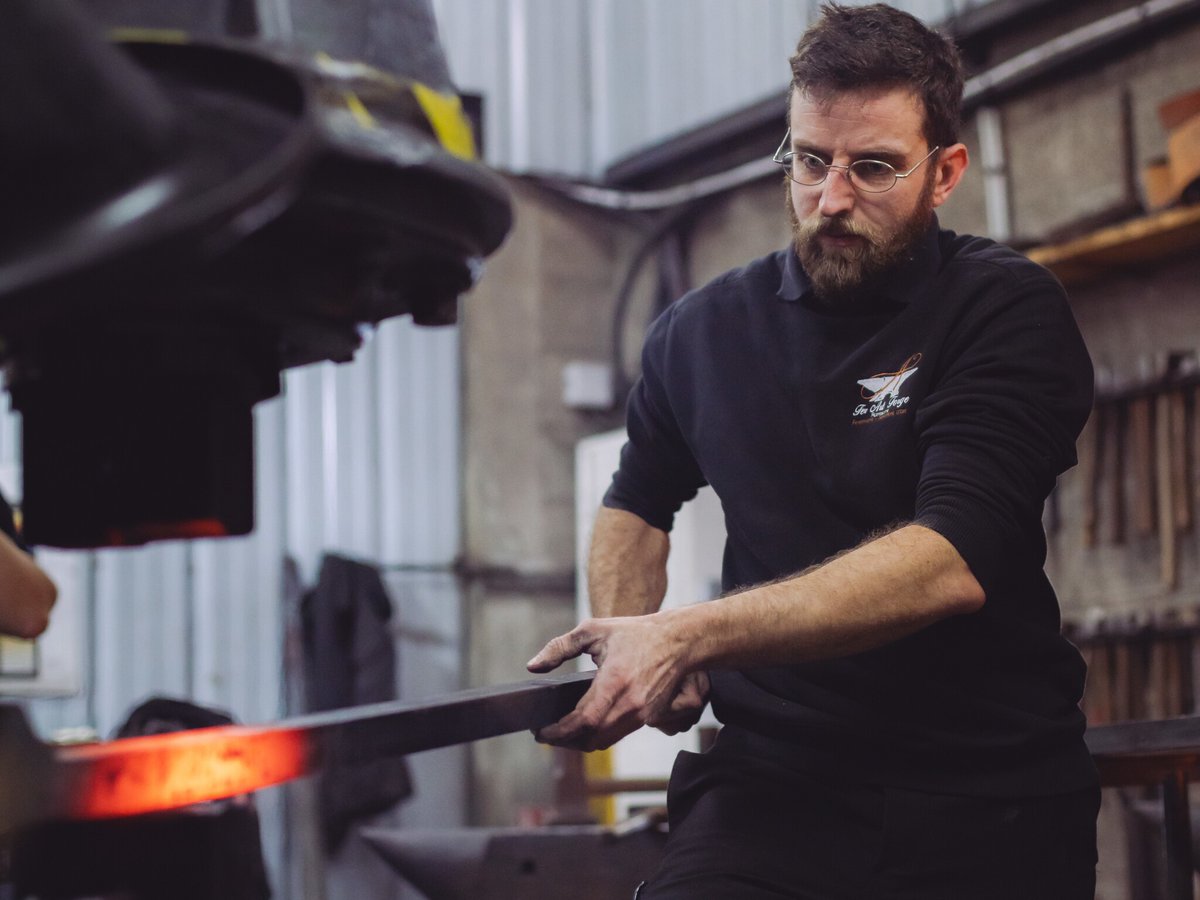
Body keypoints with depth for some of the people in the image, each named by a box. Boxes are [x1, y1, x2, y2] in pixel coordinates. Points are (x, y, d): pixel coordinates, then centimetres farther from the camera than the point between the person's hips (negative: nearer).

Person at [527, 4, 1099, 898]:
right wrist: (630, 647, 6)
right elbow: (636, 504, 26)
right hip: (773, 782, 0)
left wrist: (684, 639, -26)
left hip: (993, 799, 0)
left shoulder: (1008, 311, -5)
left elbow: (952, 561, -19)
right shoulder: (701, 330, 8)